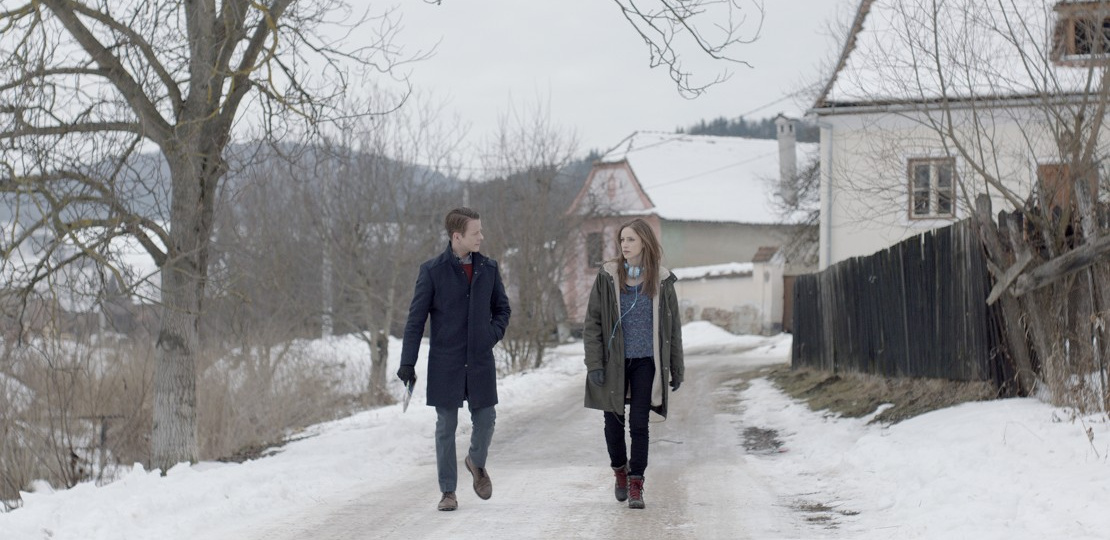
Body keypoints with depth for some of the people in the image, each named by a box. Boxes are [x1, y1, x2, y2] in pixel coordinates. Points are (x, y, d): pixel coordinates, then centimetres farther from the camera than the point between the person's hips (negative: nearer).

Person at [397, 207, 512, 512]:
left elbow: (502, 308, 17)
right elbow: (416, 318, -4)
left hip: (481, 361, 3)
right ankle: (448, 491, 14)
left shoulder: (488, 268, 5)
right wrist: (407, 362, -7)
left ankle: (476, 463, 34)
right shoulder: (433, 271, -6)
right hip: (445, 363, -3)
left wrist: (493, 335, -1)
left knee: (485, 419, 2)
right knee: (446, 426, 3)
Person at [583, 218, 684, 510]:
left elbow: (673, 326, 7)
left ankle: (636, 484, 7)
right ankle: (620, 470, 32)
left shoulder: (661, 280, 1)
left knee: (639, 424, -2)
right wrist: (594, 364, -9)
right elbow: (592, 322, -2)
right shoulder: (608, 277, -2)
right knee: (613, 423, 8)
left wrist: (677, 369, 7)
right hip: (614, 362, 0)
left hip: (646, 362, 0)